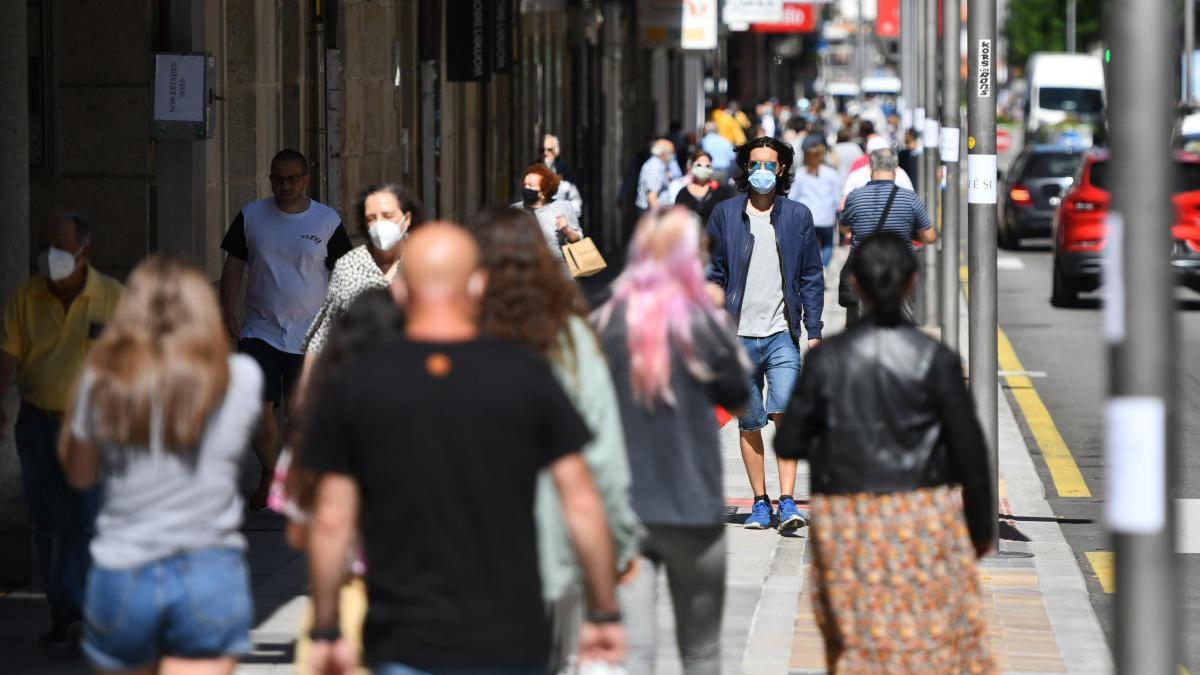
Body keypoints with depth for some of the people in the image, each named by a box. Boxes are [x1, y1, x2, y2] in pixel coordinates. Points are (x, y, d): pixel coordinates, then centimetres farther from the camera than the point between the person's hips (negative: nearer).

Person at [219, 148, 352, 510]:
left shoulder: (327, 221, -1)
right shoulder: (251, 216, 2)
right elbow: (233, 267, 7)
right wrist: (228, 314, -1)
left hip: (309, 335, -1)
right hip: (260, 329, 1)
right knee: (257, 407, -9)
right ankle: (269, 473, 13)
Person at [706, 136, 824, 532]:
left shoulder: (798, 216, 6)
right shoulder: (725, 214, 6)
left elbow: (812, 278, 9)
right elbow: (712, 276, 8)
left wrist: (814, 331, 4)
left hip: (782, 335, -1)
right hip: (739, 336, 1)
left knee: (784, 410, -16)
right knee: (750, 423, 5)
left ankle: (787, 501, -15)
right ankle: (760, 503, 15)